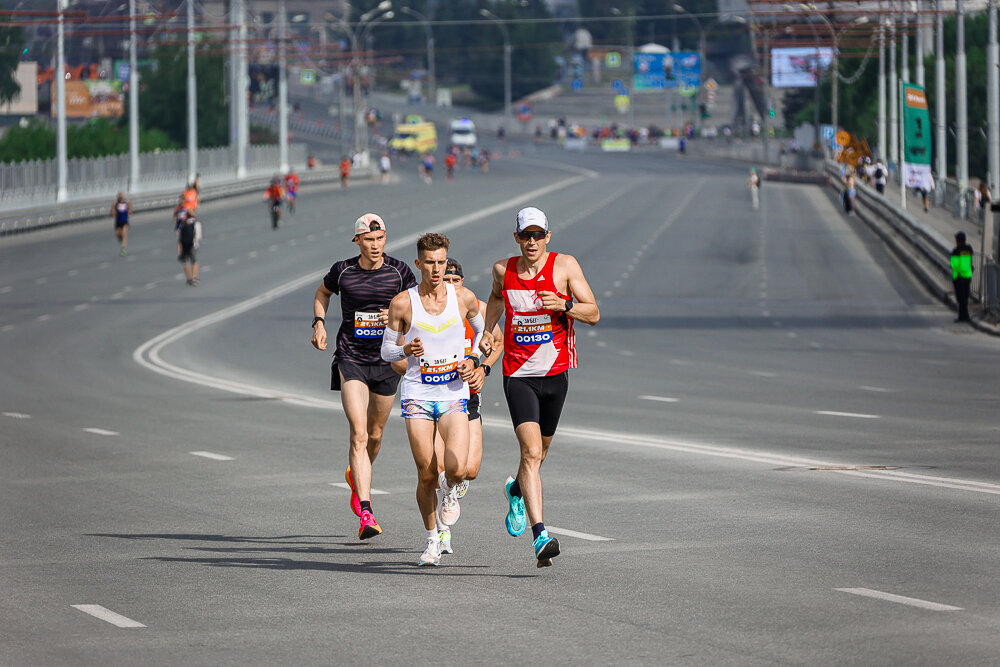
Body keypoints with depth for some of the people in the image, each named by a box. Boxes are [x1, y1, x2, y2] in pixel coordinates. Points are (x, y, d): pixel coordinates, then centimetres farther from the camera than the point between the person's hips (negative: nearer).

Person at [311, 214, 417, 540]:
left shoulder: (399, 271, -3)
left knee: (375, 434, 16)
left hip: (387, 361, 2)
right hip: (350, 358, -2)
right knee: (359, 434, -15)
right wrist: (319, 323, 3)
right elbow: (322, 294, 19)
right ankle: (366, 513, -21)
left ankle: (356, 477, 50)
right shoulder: (342, 270, -2)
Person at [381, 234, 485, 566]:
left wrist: (473, 359, 3)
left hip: (454, 393, 0)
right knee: (426, 475, -2)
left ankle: (449, 490, 19)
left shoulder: (464, 298, -1)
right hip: (417, 395, 0)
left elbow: (482, 330, 19)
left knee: (457, 469, -18)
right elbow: (387, 350, 5)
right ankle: (432, 539, 19)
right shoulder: (403, 303, -4)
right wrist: (406, 350, -16)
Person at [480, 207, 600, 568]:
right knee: (531, 452, -17)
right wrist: (487, 331, 15)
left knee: (538, 452, 17)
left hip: (555, 373, 1)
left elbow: (594, 313, -5)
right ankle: (540, 536, -24)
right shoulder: (504, 269, 2)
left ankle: (517, 490, 52)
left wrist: (564, 305, -22)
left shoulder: (565, 265, -5)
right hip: (518, 375, -1)